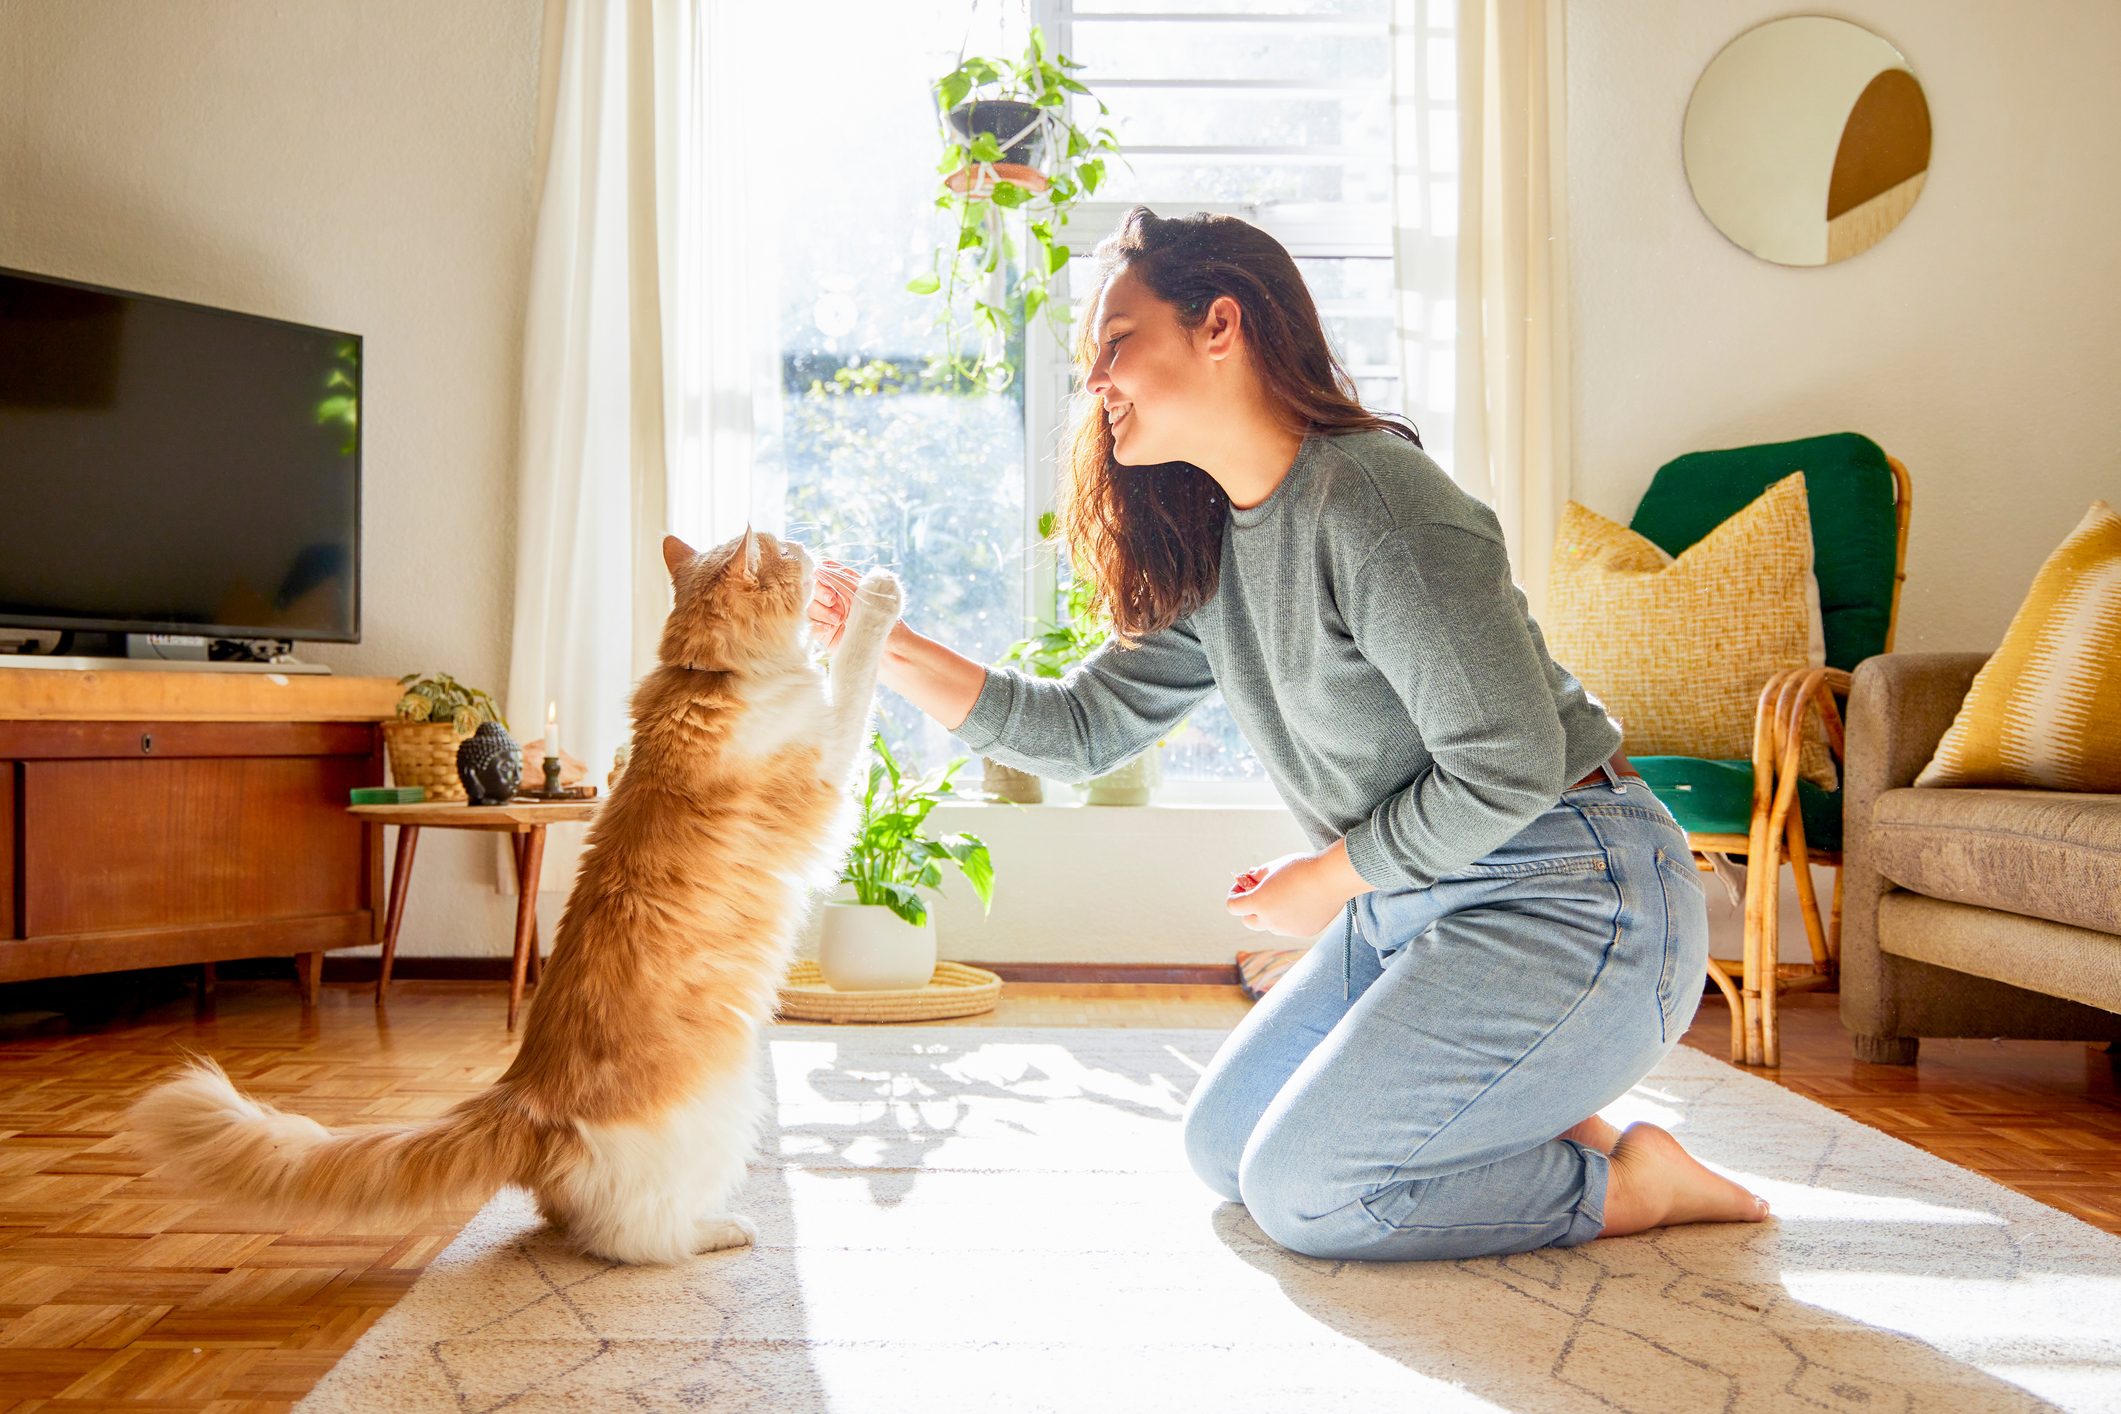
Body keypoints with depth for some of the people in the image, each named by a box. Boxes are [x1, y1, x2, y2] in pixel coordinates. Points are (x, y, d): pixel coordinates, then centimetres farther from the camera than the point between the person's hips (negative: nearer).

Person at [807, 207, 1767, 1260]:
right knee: (1223, 1147, 12)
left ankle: (1628, 1182, 7)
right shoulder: (1211, 554, 5)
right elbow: (1080, 728, 6)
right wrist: (887, 645, -3)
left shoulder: (1369, 499, -23)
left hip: (1565, 899, -9)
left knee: (1301, 1191, -8)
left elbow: (1510, 765, -24)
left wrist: (1330, 878, -11)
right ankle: (1543, 1130, 19)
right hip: (1416, 900, 9)